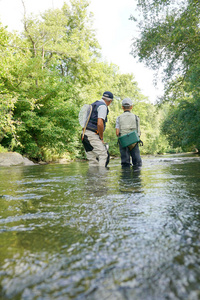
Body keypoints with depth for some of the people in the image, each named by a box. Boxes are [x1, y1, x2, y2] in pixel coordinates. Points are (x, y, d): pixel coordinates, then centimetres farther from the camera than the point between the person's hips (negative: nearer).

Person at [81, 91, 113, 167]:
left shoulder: (93, 105, 23)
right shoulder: (103, 106, -7)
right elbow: (100, 123, -20)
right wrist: (101, 138, -9)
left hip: (86, 134, 9)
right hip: (92, 135, -9)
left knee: (93, 159, 8)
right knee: (104, 155, -10)